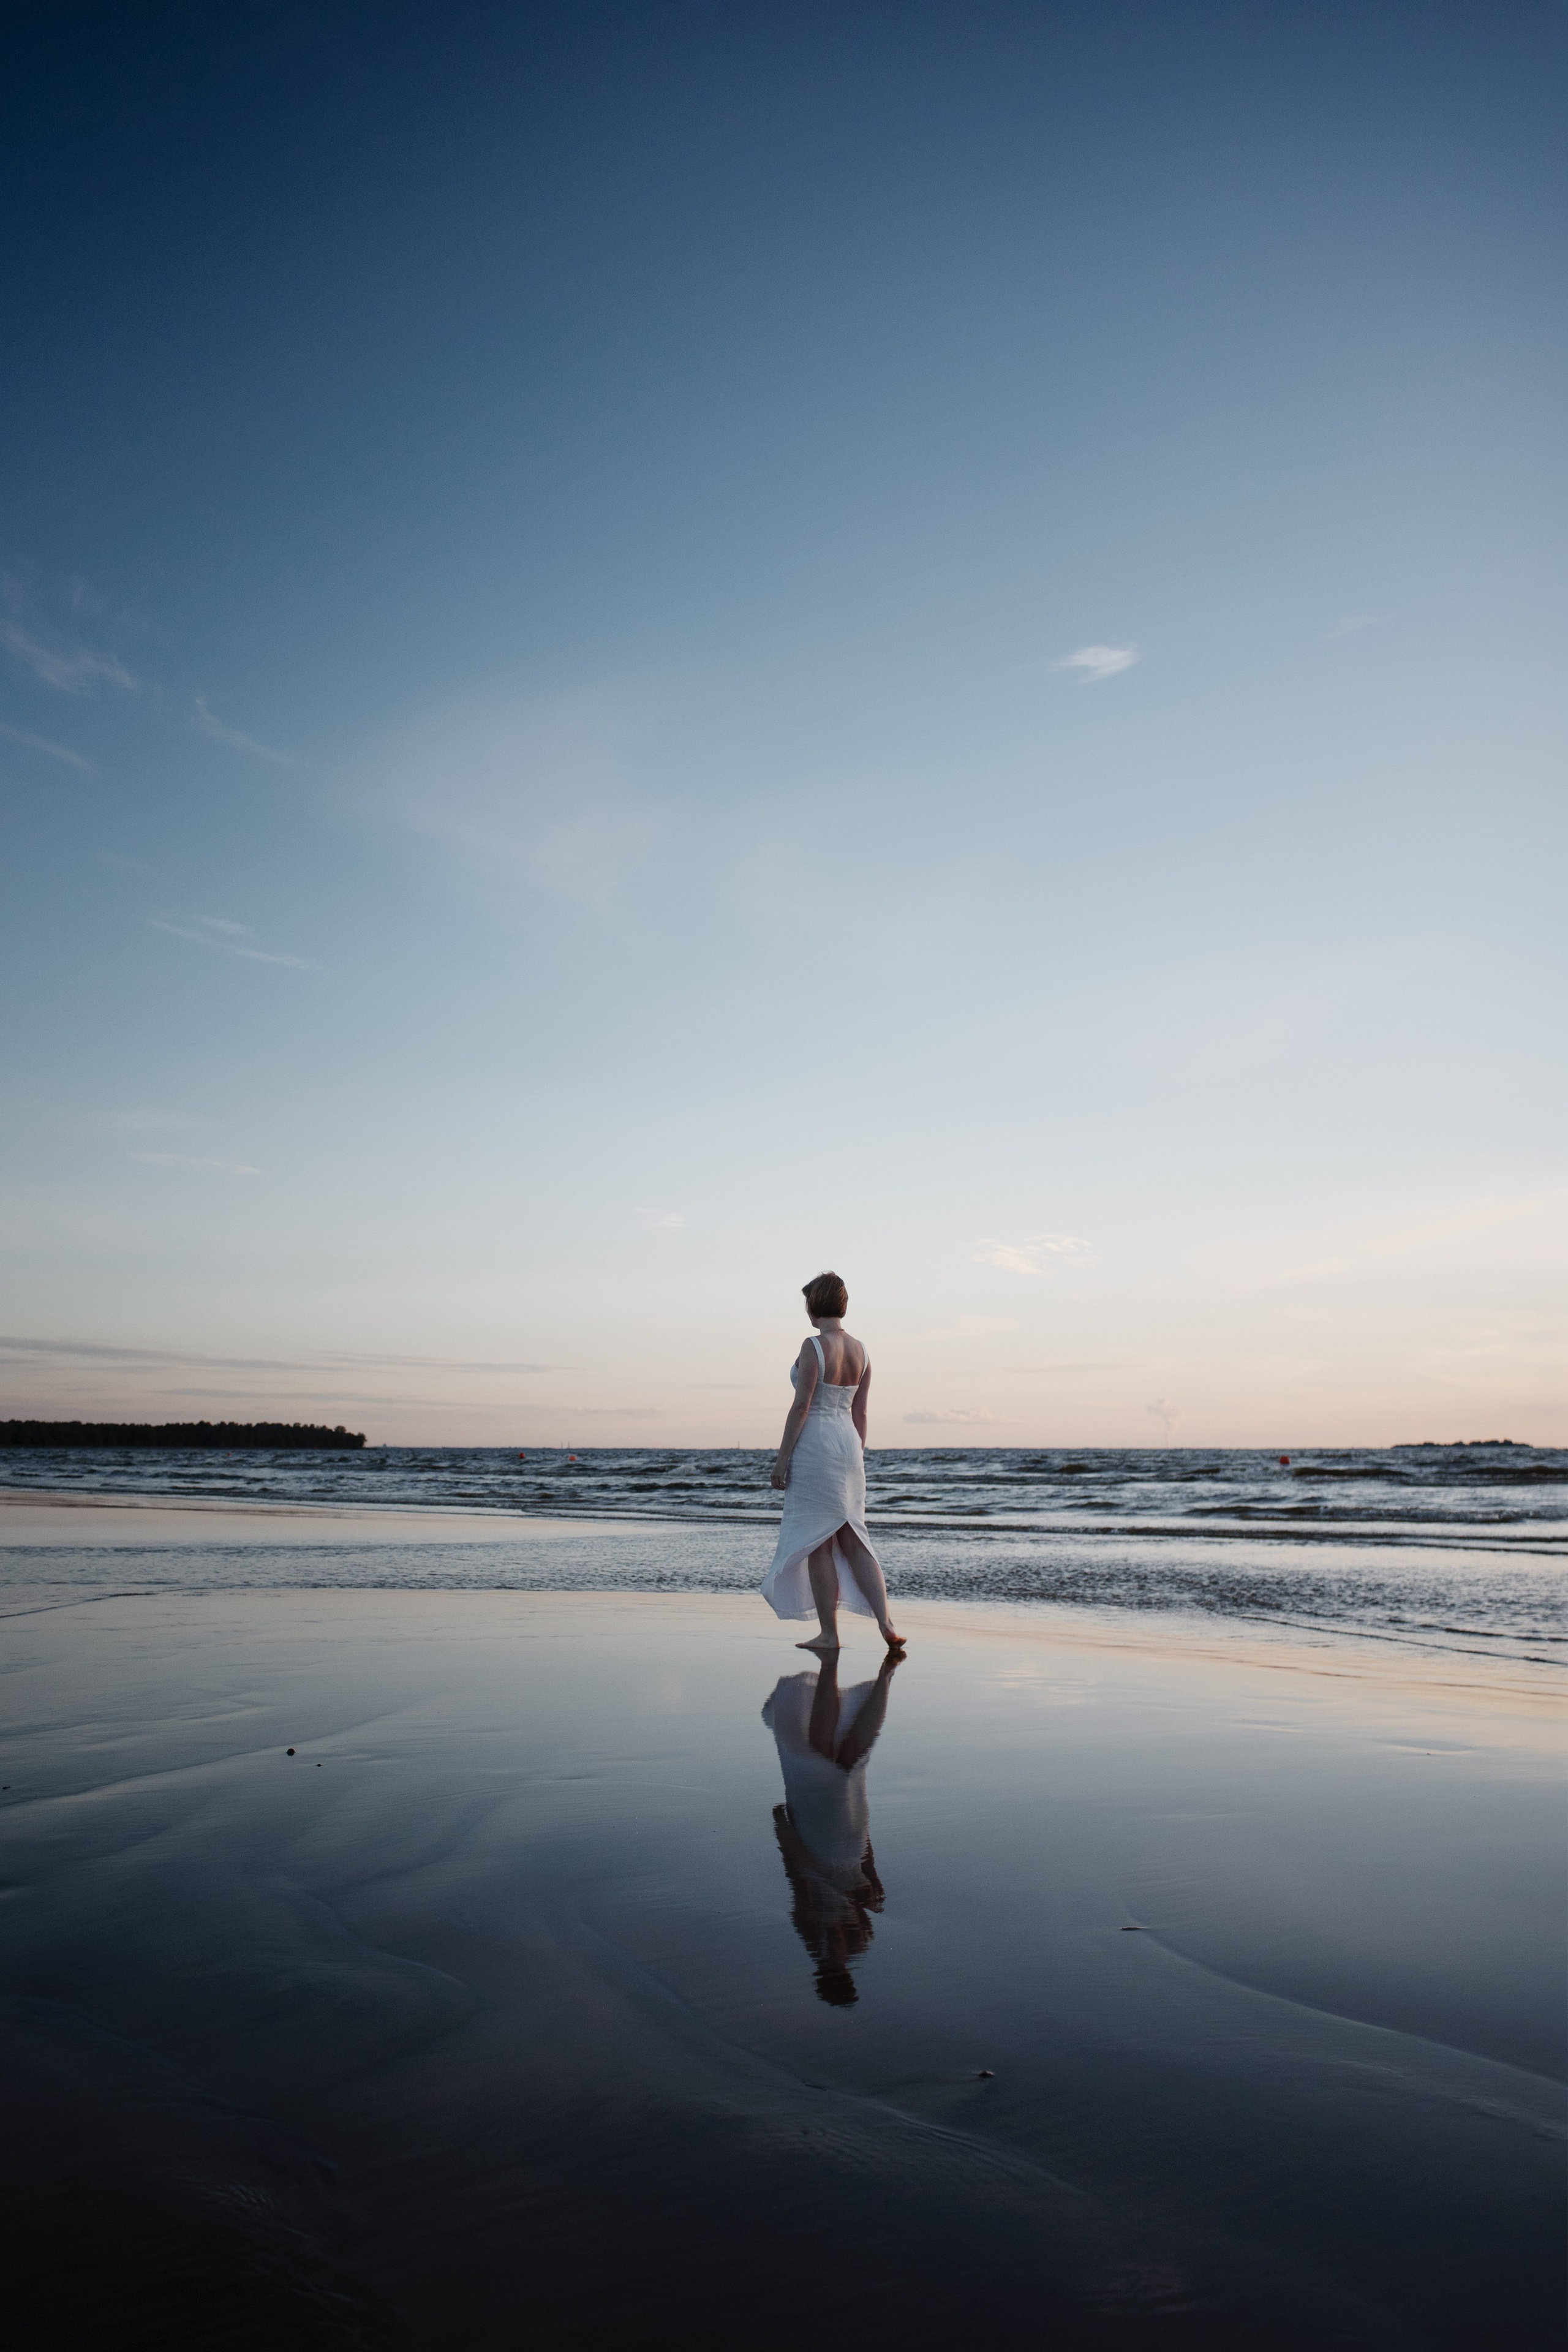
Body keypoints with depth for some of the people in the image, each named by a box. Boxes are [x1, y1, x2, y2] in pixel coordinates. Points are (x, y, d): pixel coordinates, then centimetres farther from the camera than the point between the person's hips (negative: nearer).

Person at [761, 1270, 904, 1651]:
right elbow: (860, 1413, 12)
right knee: (853, 1540, 11)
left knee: (817, 1543, 3)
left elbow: (801, 1406, -15)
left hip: (814, 1447, -7)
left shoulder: (814, 1346, -13)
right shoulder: (860, 1351, 8)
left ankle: (829, 1634, 10)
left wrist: (782, 1459, -11)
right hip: (848, 1445, 7)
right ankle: (886, 1624, 1)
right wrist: (857, 1461, 19)